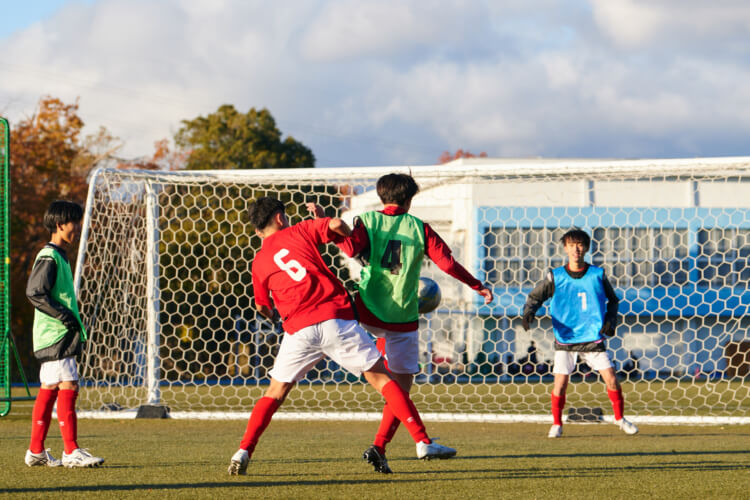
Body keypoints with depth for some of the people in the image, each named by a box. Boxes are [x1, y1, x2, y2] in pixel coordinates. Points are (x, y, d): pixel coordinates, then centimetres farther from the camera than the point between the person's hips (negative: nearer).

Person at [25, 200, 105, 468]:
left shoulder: (59, 256, 18)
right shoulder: (49, 257, -12)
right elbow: (34, 291, -21)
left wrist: (72, 321, 18)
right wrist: (63, 315, -21)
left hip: (60, 336, 10)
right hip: (56, 335, -10)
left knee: (48, 391, 10)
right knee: (67, 388, -12)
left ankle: (36, 451, 13)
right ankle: (71, 452, -13)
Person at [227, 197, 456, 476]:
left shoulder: (258, 263, 17)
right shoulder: (299, 231, 11)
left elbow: (262, 307, 28)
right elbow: (336, 224, -5)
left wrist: (272, 316, 51)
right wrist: (353, 241, 17)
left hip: (298, 329, 2)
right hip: (336, 318, -2)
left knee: (275, 393, 15)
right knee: (381, 377, 4)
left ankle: (243, 452, 0)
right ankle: (423, 443, -2)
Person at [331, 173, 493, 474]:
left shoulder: (368, 221, 1)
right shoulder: (419, 228, 2)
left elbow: (351, 248, -18)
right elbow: (448, 263, -1)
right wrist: (478, 286, 9)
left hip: (367, 313, 1)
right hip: (402, 320, -1)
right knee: (402, 385, 5)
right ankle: (379, 447, -5)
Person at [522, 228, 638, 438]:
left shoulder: (597, 275, 1)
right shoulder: (556, 277, -2)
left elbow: (613, 300, 15)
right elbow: (534, 297, 7)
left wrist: (610, 321, 0)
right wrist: (528, 313, -12)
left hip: (593, 337, 1)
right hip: (565, 339, -1)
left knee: (611, 378, -5)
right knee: (560, 381, -9)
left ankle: (620, 418, 15)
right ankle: (556, 424, 9)